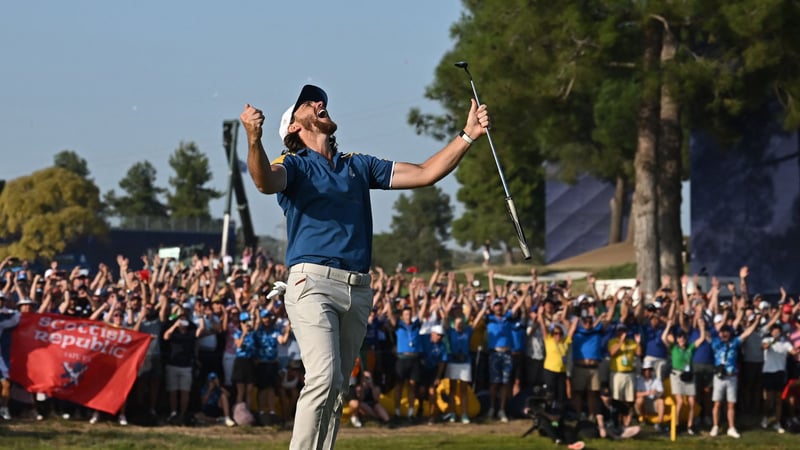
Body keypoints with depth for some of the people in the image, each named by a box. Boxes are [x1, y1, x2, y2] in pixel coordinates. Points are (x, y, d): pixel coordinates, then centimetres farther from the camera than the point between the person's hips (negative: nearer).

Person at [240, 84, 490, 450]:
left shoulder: (358, 166, 23)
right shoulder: (294, 165, 6)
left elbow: (425, 173, 21)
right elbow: (265, 181, -18)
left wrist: (469, 134, 13)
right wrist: (254, 139, -39)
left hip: (358, 290, 6)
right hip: (312, 282, -6)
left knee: (336, 390, 5)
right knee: (323, 378, -22)